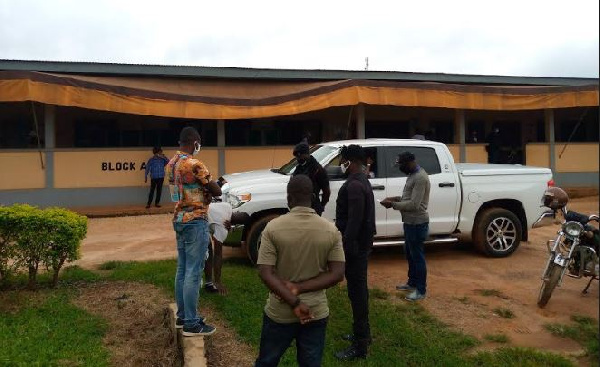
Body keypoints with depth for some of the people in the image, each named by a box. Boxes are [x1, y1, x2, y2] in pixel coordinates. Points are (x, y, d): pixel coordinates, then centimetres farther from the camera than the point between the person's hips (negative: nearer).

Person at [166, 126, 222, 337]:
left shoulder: (171, 164, 10)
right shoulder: (194, 164, -18)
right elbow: (217, 191, -12)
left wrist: (202, 191, 5)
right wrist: (208, 190, 9)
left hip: (179, 220, 9)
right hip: (195, 221, -9)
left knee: (182, 270, 15)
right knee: (193, 272, -4)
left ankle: (182, 316, 24)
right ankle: (191, 324, 1)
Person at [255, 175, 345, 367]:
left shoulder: (273, 227, -12)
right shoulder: (331, 230, -7)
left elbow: (265, 274, -17)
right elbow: (337, 274, -10)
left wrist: (294, 302, -17)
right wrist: (299, 288, -13)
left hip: (280, 312, -1)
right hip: (316, 313, 1)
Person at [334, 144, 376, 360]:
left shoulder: (354, 185, -21)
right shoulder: (361, 181, 12)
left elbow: (354, 221, -25)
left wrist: (346, 248, -22)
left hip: (355, 245, -10)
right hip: (361, 243, 10)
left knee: (356, 292, -4)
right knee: (359, 290, 18)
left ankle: (360, 345, 5)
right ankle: (362, 333, 32)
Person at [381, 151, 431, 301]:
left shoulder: (420, 177, -22)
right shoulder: (413, 175, 11)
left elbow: (414, 204, -26)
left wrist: (393, 205, -19)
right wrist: (395, 199, 6)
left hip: (417, 223, -10)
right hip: (410, 222, 10)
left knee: (417, 256, 0)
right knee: (410, 255, 20)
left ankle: (421, 290, 11)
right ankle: (412, 283, 34)